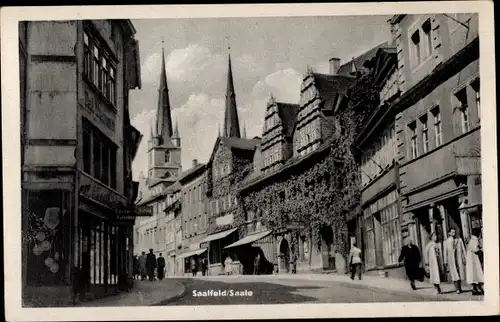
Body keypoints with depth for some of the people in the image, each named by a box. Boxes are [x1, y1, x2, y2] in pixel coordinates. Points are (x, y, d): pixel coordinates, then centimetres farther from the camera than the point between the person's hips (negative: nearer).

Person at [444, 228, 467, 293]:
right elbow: (445, 252, 7)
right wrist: (445, 262, 6)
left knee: (460, 273, 4)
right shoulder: (446, 241, 4)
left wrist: (464, 258, 3)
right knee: (454, 274, -9)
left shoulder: (459, 240, 7)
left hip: (459, 259, 2)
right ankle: (457, 288, -12)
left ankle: (459, 288, 14)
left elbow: (463, 249, 9)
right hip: (451, 260, -2)